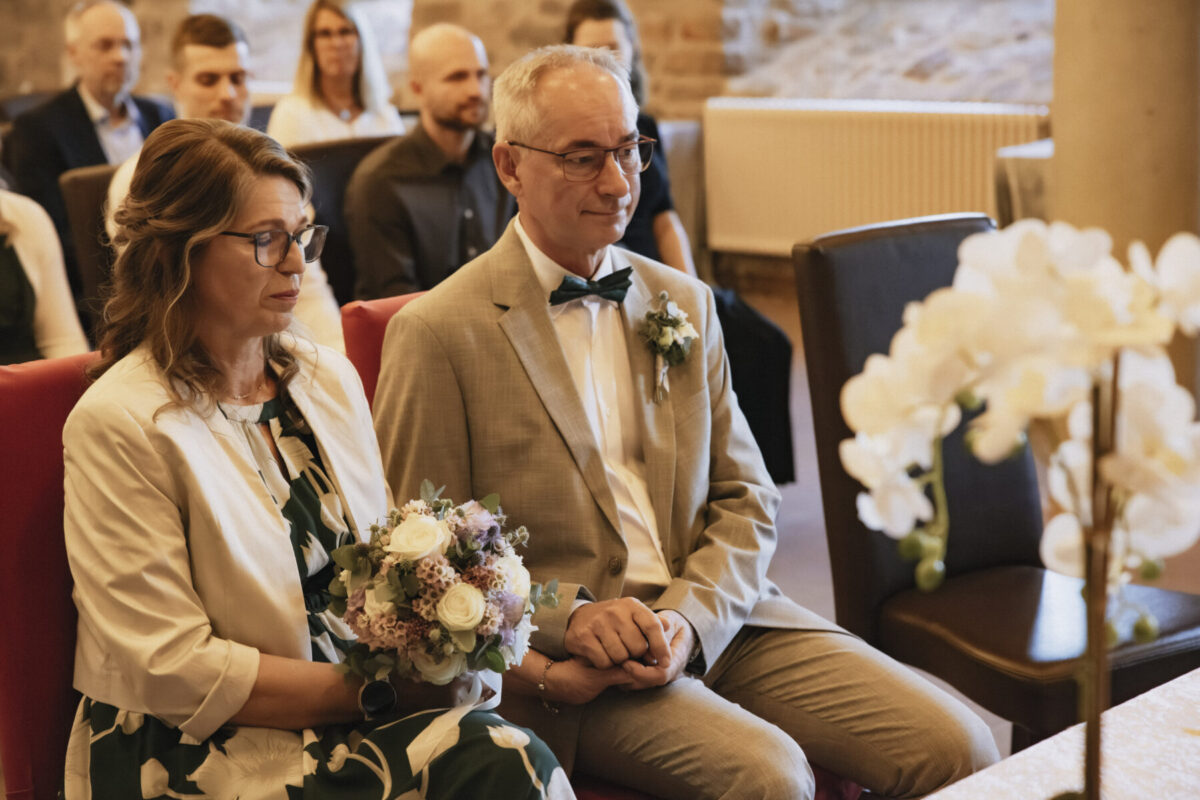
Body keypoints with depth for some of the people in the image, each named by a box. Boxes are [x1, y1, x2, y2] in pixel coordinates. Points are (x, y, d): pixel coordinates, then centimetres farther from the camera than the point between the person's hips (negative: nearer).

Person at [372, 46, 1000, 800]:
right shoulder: (439, 334, -3)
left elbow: (746, 502, 12)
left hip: (717, 617, 5)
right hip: (566, 657, -5)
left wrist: (689, 618, -8)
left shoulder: (685, 304, 14)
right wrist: (570, 618, -16)